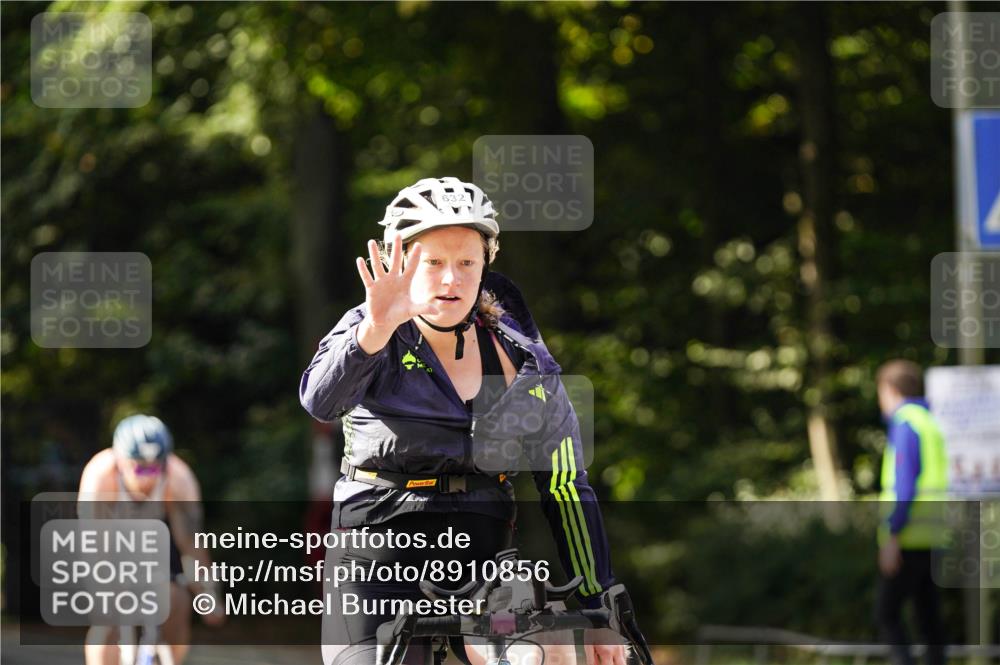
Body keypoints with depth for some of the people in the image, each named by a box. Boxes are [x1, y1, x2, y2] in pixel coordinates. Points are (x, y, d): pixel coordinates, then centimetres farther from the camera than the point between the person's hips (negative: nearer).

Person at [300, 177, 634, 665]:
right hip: (378, 563, -3)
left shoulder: (523, 361, 3)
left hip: (484, 564, 3)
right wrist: (378, 328, -45)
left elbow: (567, 489, 7)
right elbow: (321, 401, -27)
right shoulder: (364, 334, -4)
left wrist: (599, 610, 3)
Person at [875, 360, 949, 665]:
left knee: (887, 613, -7)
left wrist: (892, 536, -18)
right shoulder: (930, 424, 18)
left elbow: (905, 486, -17)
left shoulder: (905, 424, -9)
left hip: (909, 537, -9)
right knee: (928, 615, 9)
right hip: (931, 539, 9)